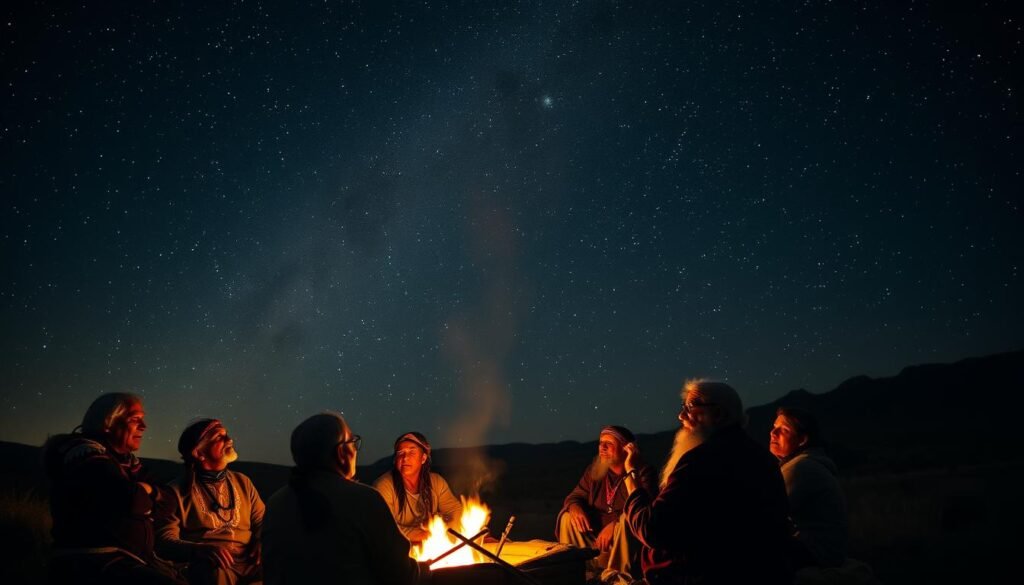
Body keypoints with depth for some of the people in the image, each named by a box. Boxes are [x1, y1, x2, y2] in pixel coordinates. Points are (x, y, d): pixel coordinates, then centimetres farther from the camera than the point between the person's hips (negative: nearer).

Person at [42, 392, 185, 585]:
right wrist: (144, 490, -2)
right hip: (92, 563, -9)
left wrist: (140, 490, -6)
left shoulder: (125, 459, 17)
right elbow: (130, 501, -23)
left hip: (130, 558, 9)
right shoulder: (86, 453, -11)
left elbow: (158, 496, 12)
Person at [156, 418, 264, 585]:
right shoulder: (178, 491, 5)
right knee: (217, 571, -39)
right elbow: (164, 540, -3)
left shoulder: (243, 482, 18)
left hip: (250, 563, 4)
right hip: (208, 567, -4)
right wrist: (200, 550, -22)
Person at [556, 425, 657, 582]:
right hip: (596, 536, 5)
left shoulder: (643, 472, -12)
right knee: (567, 516, -11)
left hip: (628, 541, -5)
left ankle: (613, 576, -23)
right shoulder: (595, 468, 5)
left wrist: (614, 524, -37)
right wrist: (574, 507, -17)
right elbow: (575, 495, 8)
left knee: (626, 520, -34)